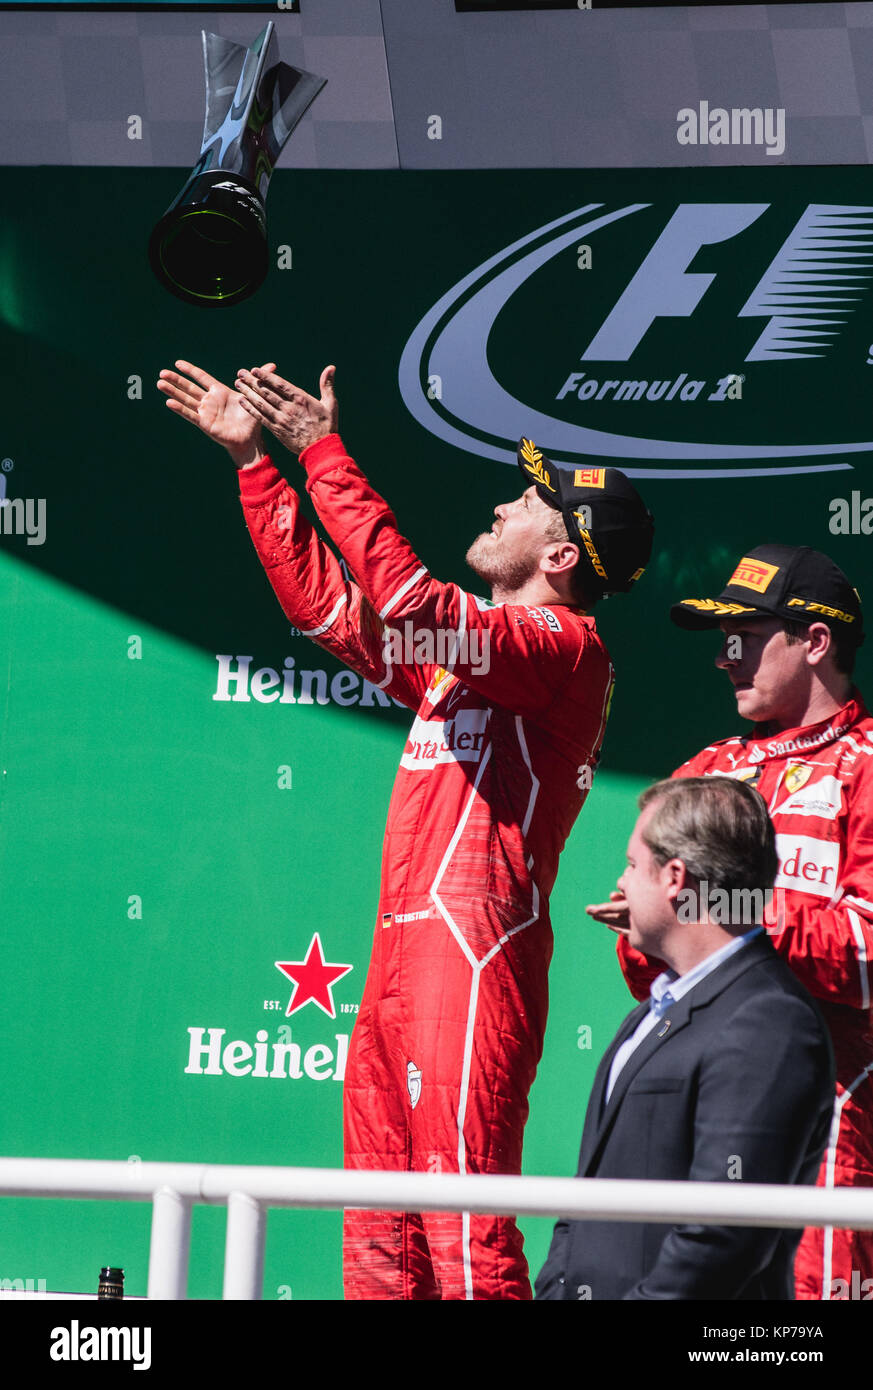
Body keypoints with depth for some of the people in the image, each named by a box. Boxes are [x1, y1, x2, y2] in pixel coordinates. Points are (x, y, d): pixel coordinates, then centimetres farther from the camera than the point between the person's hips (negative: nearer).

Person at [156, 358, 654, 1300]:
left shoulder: (565, 646, -7)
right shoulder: (474, 635, 22)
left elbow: (413, 609, -21)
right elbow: (323, 598, 29)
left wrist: (324, 454, -17)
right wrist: (253, 459, 24)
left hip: (474, 953, -10)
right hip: (400, 956, 10)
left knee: (465, 1235, -14)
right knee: (380, 1239, 8)